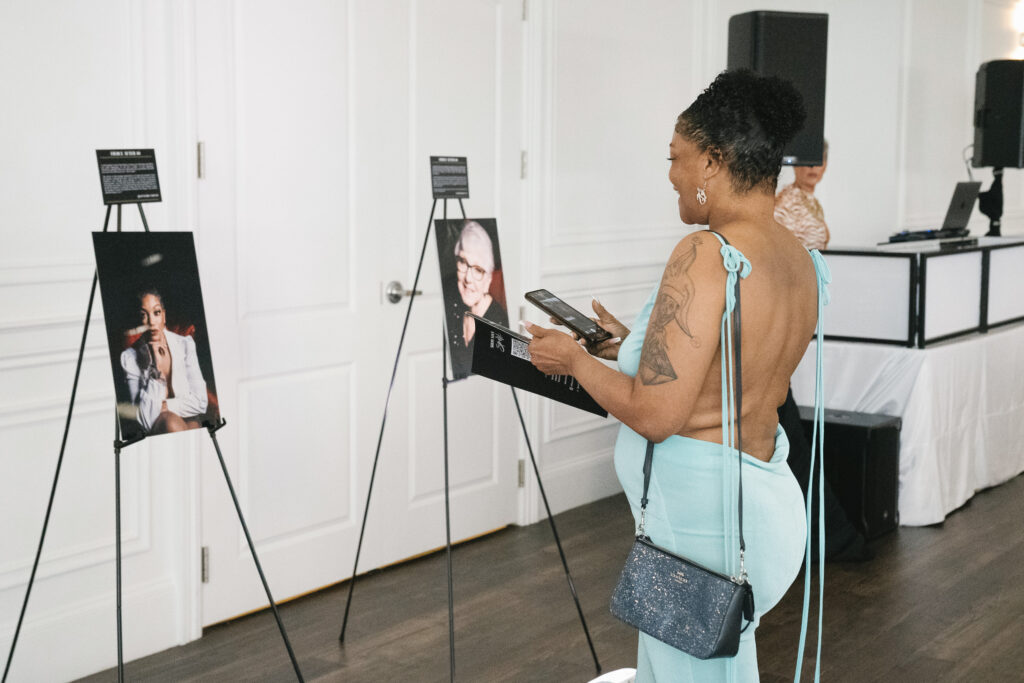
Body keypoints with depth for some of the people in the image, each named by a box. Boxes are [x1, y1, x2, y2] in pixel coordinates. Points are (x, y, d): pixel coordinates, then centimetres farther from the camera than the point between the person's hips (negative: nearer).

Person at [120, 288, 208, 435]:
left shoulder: (185, 345, 2)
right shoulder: (130, 358, -6)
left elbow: (200, 402, -2)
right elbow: (145, 421, -16)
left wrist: (161, 406, -11)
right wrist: (156, 367, -18)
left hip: (188, 420, 2)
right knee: (169, 420, -34)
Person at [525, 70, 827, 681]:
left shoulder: (705, 257, -22)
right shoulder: (804, 262, 6)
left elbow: (654, 415, -23)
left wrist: (576, 359, -5)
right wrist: (633, 346, 20)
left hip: (701, 510, -9)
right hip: (764, 488, 9)